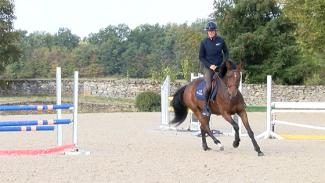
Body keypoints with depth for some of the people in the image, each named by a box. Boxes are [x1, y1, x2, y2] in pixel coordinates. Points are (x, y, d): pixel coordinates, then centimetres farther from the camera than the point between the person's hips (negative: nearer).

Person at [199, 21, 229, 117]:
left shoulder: (221, 40, 0)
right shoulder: (204, 42, -5)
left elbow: (226, 52, 13)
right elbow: (201, 57, 0)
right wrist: (209, 65, -12)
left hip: (220, 66, 3)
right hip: (208, 67, -3)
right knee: (208, 86, -21)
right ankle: (205, 106, -7)